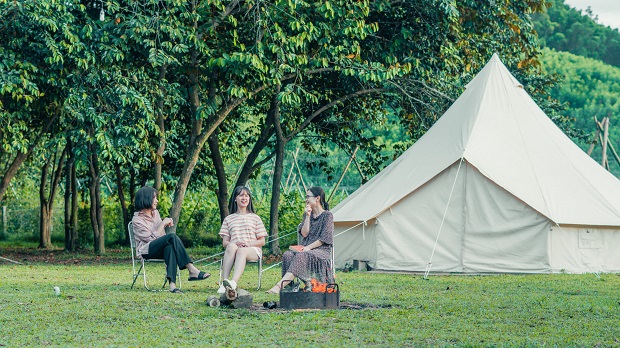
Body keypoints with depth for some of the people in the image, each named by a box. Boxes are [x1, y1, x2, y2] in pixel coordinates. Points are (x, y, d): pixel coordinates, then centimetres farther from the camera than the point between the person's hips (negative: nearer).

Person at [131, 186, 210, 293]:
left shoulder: (155, 213, 18)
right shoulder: (137, 220, -5)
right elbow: (152, 238, -14)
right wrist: (163, 223, -8)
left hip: (159, 250, 6)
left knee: (170, 247, -34)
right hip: (146, 250, -6)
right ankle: (192, 270, -41)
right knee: (172, 237, -31)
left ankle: (172, 284, -54)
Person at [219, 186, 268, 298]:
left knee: (242, 251, -40)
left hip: (253, 251, -1)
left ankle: (233, 283, -66)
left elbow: (262, 241, 13)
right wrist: (235, 243, -11)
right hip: (234, 248, 1)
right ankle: (224, 282, -55)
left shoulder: (255, 218, 19)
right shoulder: (229, 219, 21)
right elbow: (224, 242, 13)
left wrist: (249, 244, -9)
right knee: (231, 246, -38)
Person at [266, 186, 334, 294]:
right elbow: (304, 234, 6)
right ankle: (307, 282, -38)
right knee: (288, 255, -27)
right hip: (307, 249, 6)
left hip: (322, 250, -6)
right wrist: (307, 216, -2)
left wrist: (308, 247, -16)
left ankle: (279, 286, -50)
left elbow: (324, 238, -7)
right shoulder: (307, 214, 18)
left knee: (301, 256, -37)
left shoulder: (327, 215, 1)